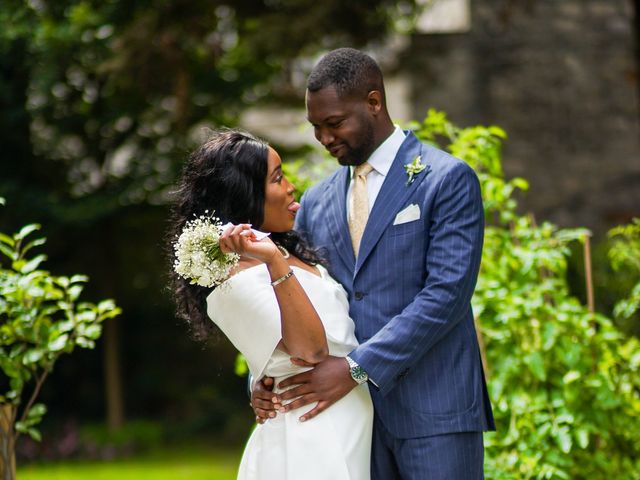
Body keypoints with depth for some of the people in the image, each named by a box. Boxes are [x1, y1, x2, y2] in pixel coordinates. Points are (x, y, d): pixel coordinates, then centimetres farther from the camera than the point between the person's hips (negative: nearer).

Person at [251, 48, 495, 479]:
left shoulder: (448, 180, -3)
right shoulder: (317, 203, 15)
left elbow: (448, 293, -13)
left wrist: (356, 368, -20)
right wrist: (265, 378, -3)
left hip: (433, 411, -5)